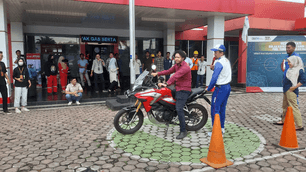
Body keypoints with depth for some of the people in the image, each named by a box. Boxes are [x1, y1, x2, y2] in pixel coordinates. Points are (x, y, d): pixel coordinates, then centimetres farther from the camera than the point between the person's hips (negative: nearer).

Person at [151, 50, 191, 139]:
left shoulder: (185, 67, -19)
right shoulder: (176, 65, 12)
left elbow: (176, 76, -32)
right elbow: (169, 71, 19)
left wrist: (166, 84, -43)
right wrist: (157, 74, 12)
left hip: (184, 90, -10)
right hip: (178, 88, 10)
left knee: (179, 109, -20)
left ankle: (183, 131, -12)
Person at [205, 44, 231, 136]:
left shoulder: (219, 62, -18)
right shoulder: (227, 61, 12)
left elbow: (214, 78, -19)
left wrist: (209, 88, -8)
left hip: (220, 88, -10)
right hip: (227, 87, 10)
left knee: (215, 109, -4)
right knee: (222, 108, 17)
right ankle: (222, 127, 26)